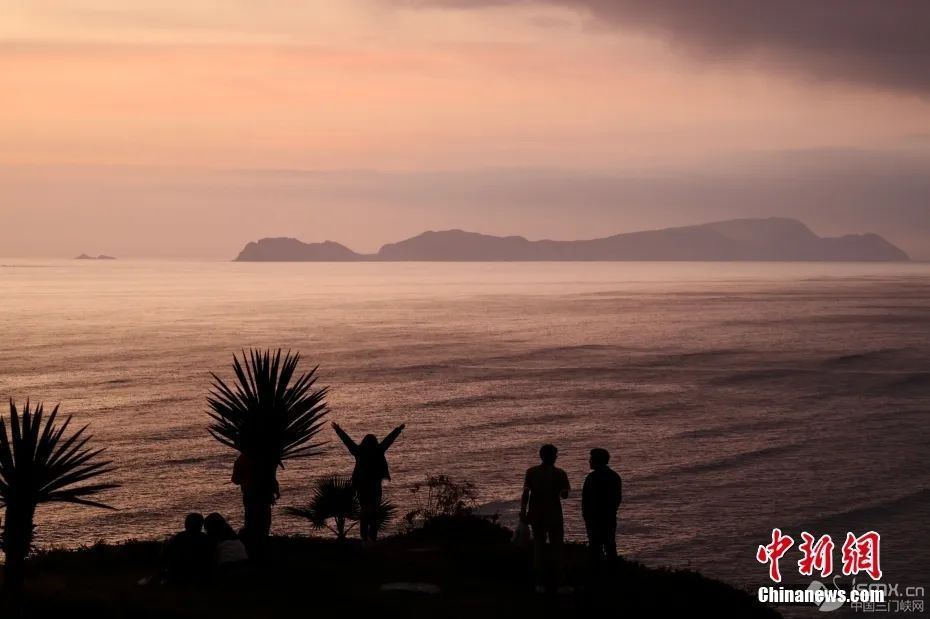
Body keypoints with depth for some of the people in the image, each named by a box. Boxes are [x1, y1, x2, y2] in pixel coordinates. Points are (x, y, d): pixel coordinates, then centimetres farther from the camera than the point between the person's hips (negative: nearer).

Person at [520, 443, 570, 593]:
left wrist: (523, 512, 0)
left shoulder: (531, 472, -1)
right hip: (554, 515, -2)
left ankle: (540, 583, 8)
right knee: (556, 548, 6)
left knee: (538, 547, 10)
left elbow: (525, 493, -5)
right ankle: (559, 582, 4)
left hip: (536, 515, 2)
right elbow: (564, 495, -5)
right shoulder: (559, 473, -7)